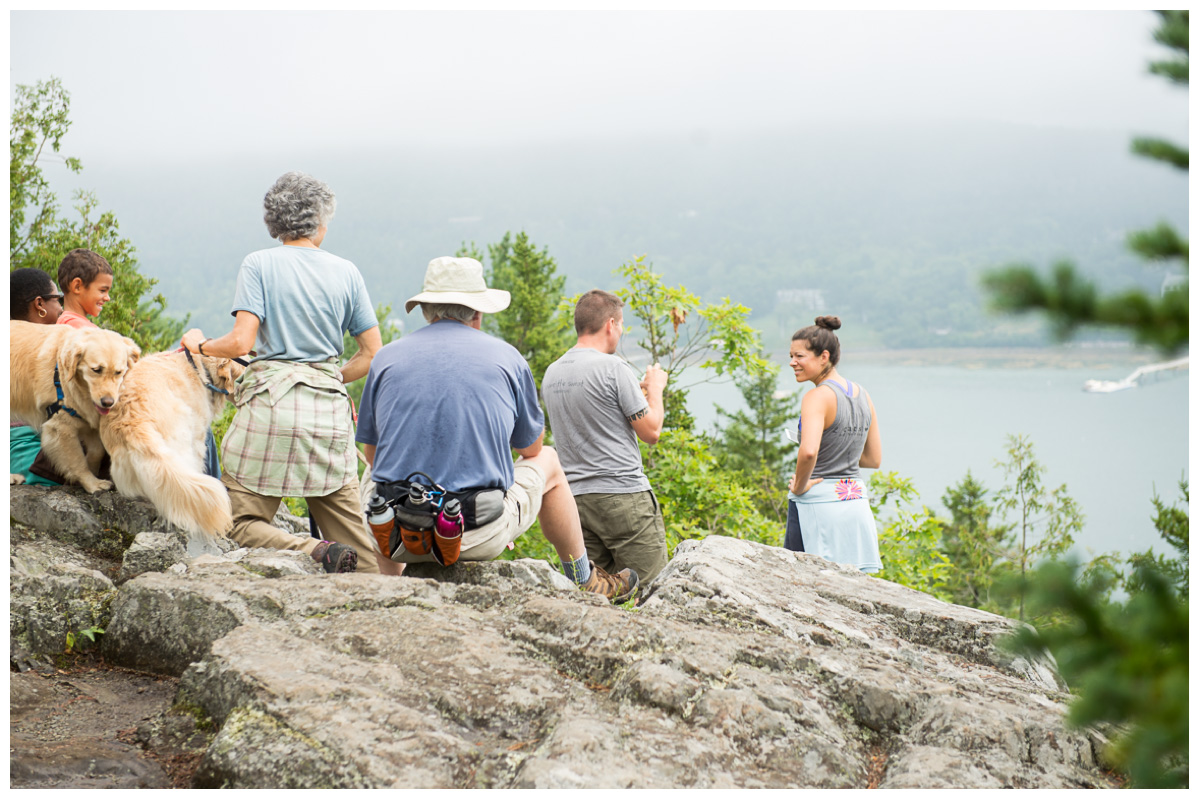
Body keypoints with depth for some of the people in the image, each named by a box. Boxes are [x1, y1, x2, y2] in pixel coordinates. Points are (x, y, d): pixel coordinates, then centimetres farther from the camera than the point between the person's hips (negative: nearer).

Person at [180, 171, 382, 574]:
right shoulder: (346, 272, 8)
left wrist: (199, 343, 10)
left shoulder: (260, 264, -1)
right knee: (350, 530, 8)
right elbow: (372, 353, 8)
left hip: (271, 404, -3)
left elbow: (240, 342, -10)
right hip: (329, 410, 3)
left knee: (241, 524, 1)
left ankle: (317, 552, -24)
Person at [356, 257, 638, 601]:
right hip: (481, 539, -2)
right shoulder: (506, 357, 3)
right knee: (548, 461, 29)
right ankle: (586, 582, 40)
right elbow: (531, 447, 17)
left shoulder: (386, 358, 5)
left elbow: (372, 454, 15)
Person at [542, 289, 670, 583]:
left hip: (575, 496, 7)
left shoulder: (551, 374, 11)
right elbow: (651, 432, -7)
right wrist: (655, 388, 10)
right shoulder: (613, 368, -11)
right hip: (623, 493, -7)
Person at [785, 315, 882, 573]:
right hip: (857, 501, 8)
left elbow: (809, 451, -31)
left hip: (818, 503, -8)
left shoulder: (818, 397, -14)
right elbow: (874, 459, 17)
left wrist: (800, 485, -15)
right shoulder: (862, 395, 9)